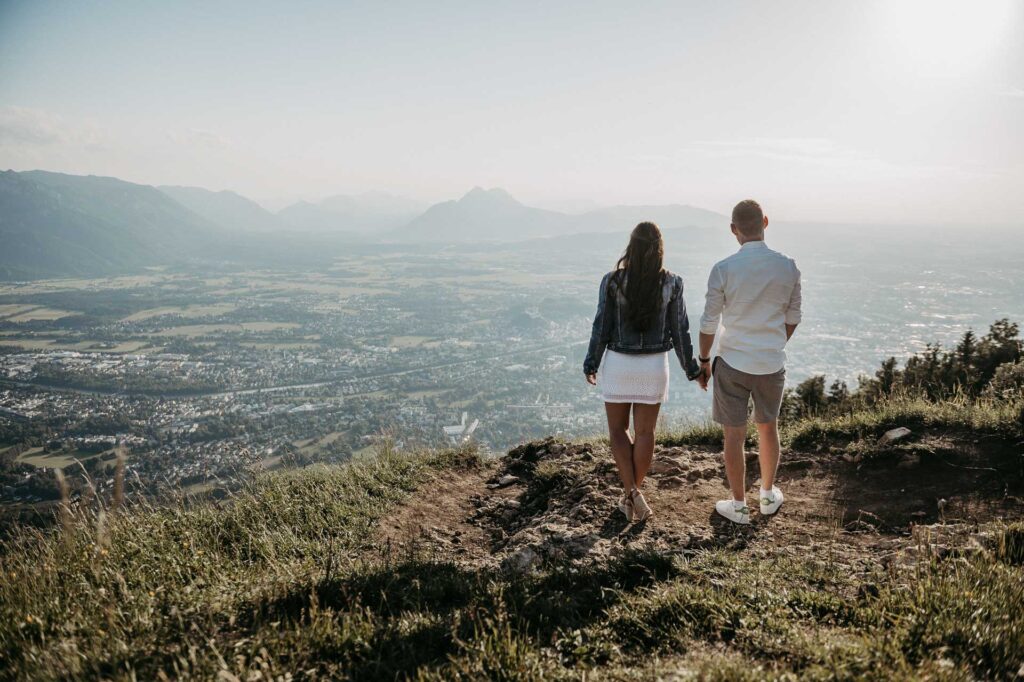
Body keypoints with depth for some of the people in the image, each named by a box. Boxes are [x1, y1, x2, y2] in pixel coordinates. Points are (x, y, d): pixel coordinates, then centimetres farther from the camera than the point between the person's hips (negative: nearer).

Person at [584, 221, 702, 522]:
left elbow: (601, 327, -6)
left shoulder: (612, 281, -10)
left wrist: (591, 364, 6)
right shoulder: (671, 283, -6)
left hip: (618, 363, -1)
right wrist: (691, 369, 10)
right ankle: (633, 493, 19)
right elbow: (680, 331, -2)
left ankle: (631, 492, 3)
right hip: (654, 365, 1)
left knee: (618, 429, 14)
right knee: (644, 432, 12)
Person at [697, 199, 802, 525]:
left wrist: (703, 360, 6)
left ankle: (739, 506, 21)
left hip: (733, 364, -3)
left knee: (734, 435, 9)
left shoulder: (724, 269, -14)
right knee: (768, 428, 22)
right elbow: (793, 318, 6)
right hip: (772, 364, 3)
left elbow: (709, 323, -8)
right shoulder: (788, 266, -4)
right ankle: (768, 495, 37)